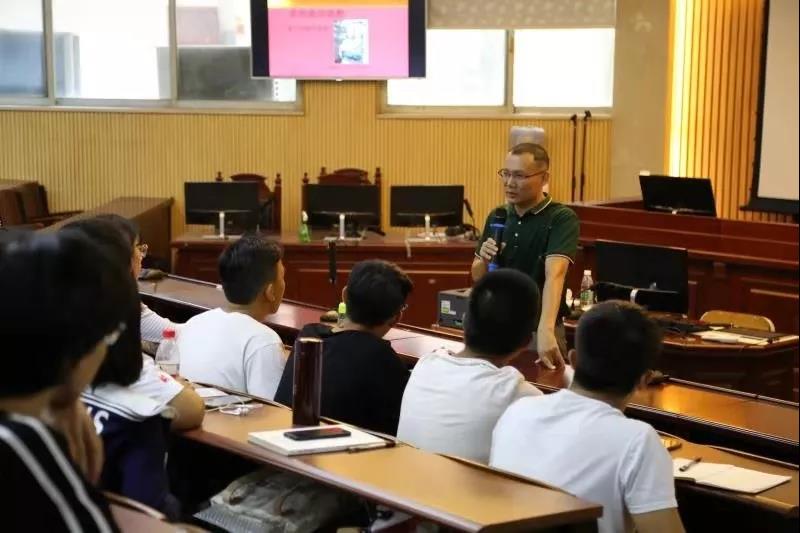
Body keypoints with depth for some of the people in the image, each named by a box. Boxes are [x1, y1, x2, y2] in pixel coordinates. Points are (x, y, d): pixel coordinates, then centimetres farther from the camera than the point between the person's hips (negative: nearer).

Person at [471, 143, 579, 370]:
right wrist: (484, 260, -14)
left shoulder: (562, 218, -14)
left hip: (536, 331, -5)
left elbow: (554, 274, -28)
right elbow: (477, 277, 10)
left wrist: (545, 330, -42)